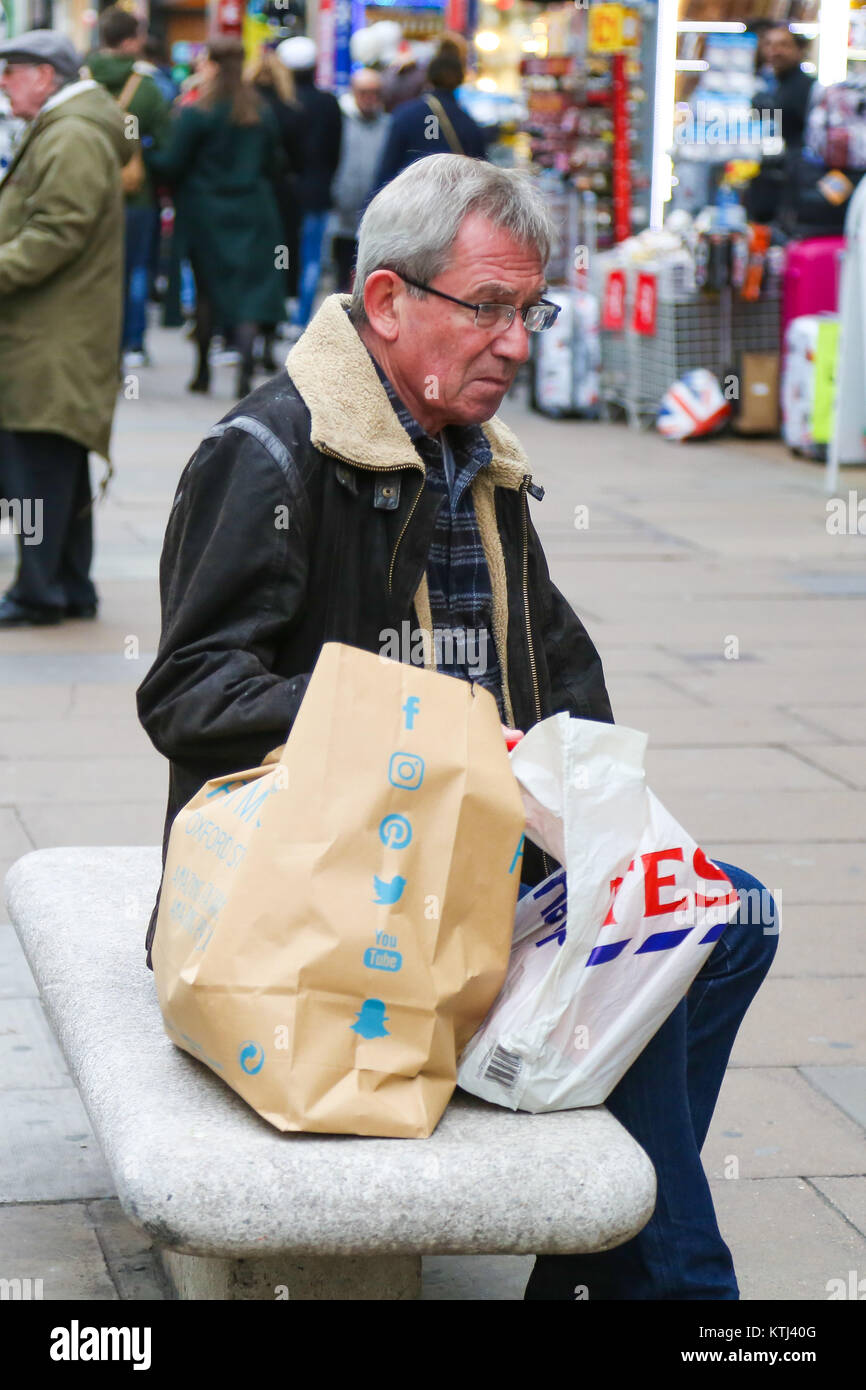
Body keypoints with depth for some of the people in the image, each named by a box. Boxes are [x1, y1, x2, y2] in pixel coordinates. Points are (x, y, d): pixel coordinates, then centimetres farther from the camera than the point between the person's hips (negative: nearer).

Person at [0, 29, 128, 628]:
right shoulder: (56, 132, 20)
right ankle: (70, 590, 20)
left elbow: (56, 235, -23)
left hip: (54, 344, -11)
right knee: (58, 465, 14)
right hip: (54, 336, 11)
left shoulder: (73, 139, -15)